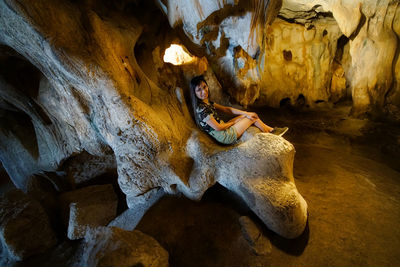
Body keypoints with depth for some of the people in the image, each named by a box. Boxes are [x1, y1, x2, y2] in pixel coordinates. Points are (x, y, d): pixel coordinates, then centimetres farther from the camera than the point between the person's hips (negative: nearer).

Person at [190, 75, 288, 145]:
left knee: (250, 115, 11)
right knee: (253, 118, 2)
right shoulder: (201, 109, -27)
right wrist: (233, 122, -6)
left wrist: (246, 113, 0)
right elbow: (218, 127, -24)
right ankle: (269, 135, 26)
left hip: (223, 128, 9)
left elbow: (226, 109, 5)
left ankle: (271, 130, 25)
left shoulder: (207, 102, 3)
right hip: (225, 136, -9)